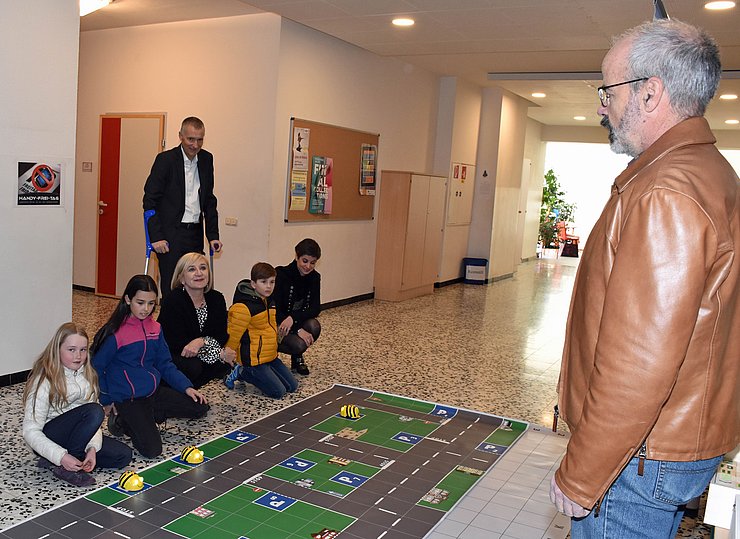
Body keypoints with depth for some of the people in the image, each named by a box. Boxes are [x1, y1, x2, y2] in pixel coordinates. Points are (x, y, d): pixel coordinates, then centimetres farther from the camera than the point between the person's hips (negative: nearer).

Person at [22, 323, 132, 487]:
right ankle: (57, 465, -19)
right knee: (94, 411, -31)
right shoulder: (45, 381, -19)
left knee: (123, 455, -10)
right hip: (49, 440, -6)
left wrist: (92, 448, -21)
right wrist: (61, 457, -31)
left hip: (75, 436, 6)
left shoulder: (87, 375, 1)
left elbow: (94, 422, -3)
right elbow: (30, 431, -21)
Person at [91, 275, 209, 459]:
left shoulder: (155, 328, 5)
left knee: (200, 407, 1)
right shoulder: (115, 333, -14)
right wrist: (106, 401, -5)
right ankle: (123, 421, 7)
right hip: (128, 400, -7)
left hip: (154, 392, 7)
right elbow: (96, 367, -7)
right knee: (151, 449, -19)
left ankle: (145, 418, 6)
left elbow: (165, 364, 10)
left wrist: (186, 387, -1)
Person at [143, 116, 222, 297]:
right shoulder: (165, 159, -7)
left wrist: (213, 235, 9)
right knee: (171, 288, -4)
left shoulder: (206, 160, 9)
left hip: (195, 234, 5)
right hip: (170, 234, -5)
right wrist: (156, 237, -15)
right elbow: (150, 200, -8)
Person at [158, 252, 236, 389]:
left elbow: (222, 335, -5)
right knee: (193, 366, -33)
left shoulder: (216, 298, -4)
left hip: (197, 356, 6)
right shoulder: (173, 301, -21)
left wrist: (202, 341, -28)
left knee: (225, 363, -20)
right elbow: (178, 344, -23)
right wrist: (219, 353, -25)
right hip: (167, 356, -6)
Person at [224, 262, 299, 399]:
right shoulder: (244, 307, -22)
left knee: (292, 386, 7)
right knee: (278, 392, -10)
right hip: (253, 359, -9)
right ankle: (241, 372, 5)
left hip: (270, 356, 9)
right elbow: (233, 335, -15)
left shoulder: (269, 302, 6)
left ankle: (244, 373, 14)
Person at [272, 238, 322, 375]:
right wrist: (298, 330, -30)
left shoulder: (314, 277, -5)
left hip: (296, 322, 5)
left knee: (314, 327, -28)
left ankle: (297, 358, 0)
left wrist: (293, 318, -32)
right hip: (276, 324, -5)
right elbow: (274, 310, -23)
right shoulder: (281, 274, -21)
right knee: (299, 344, -31)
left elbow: (315, 308, -13)